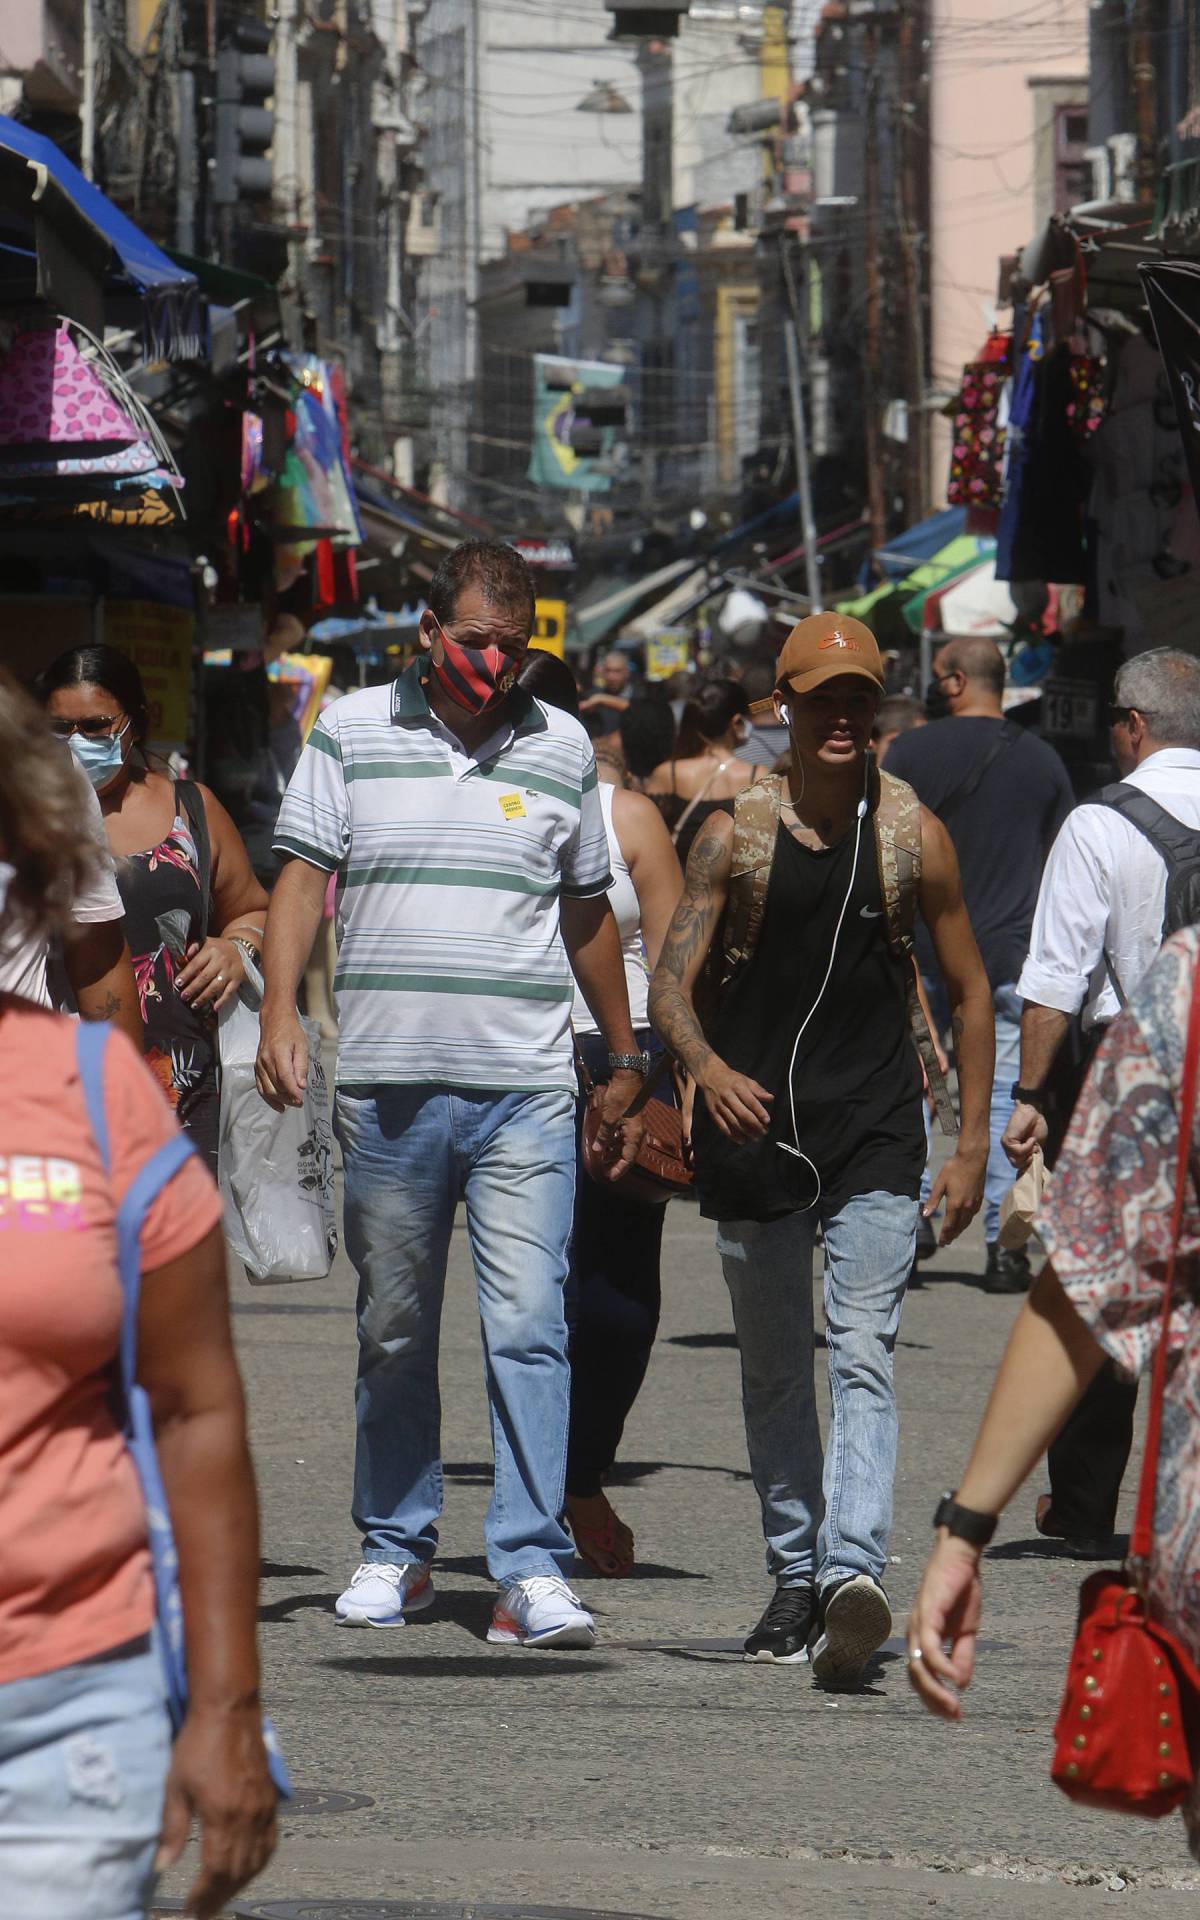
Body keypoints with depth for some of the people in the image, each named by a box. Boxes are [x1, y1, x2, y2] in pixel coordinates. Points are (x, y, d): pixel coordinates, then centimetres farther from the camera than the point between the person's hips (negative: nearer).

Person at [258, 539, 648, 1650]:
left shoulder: (560, 748, 10)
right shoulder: (352, 734, 6)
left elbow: (589, 917, 19)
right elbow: (302, 880, 2)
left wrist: (625, 1068, 23)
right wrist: (279, 1013, -13)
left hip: (525, 1088, 0)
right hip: (385, 1085, 0)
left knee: (528, 1326, -10)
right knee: (393, 1331, 9)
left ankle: (532, 1569, -11)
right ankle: (395, 1550, 21)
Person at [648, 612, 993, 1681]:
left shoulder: (914, 832, 1)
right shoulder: (736, 832, 1)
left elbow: (970, 990, 9)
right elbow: (671, 982, -3)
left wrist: (973, 1147, 5)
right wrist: (706, 1065, -25)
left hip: (875, 1133, -2)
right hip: (754, 1125, 2)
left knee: (863, 1361, -15)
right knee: (773, 1372, 11)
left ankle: (855, 1573, -27)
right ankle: (796, 1577, 22)